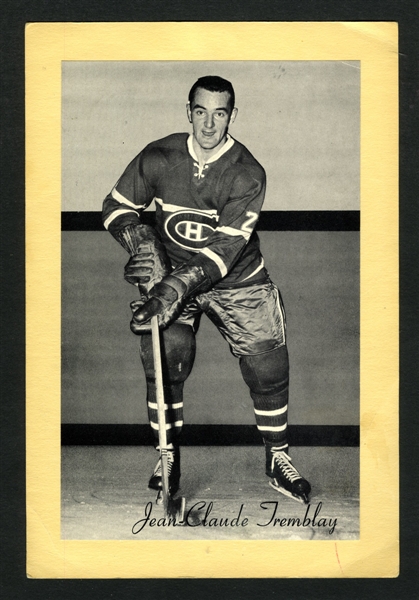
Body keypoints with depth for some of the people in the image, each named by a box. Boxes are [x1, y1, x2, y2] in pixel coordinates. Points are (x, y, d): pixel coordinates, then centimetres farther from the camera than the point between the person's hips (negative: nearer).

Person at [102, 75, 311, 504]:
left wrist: (175, 288, -40)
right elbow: (117, 207, 0)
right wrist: (146, 251, -18)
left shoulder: (248, 174, -20)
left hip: (236, 279, -1)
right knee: (165, 358, -17)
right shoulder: (158, 158, -12)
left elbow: (224, 250, -28)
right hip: (169, 275, 1)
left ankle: (277, 459, 15)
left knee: (268, 366, -6)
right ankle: (167, 457, 3)